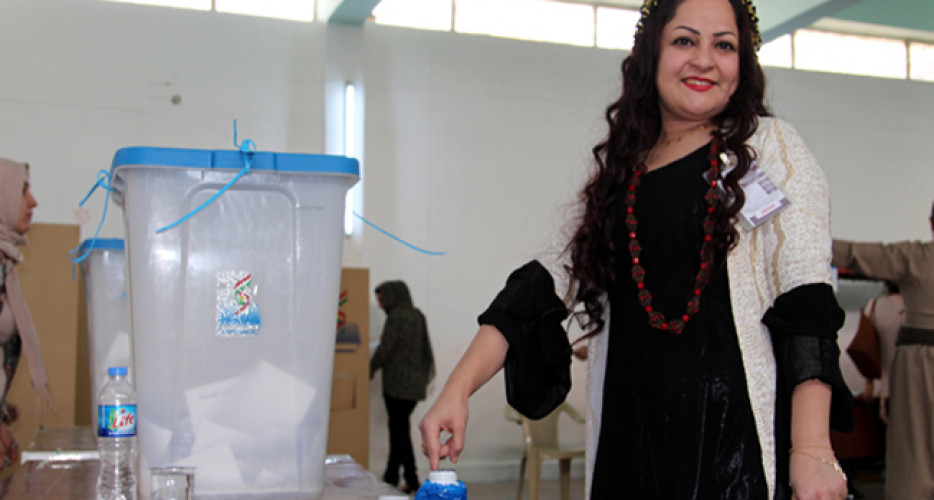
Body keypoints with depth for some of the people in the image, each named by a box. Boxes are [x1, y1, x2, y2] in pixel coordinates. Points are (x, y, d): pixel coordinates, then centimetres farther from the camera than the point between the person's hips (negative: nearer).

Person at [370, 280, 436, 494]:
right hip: (416, 383, 8)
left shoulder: (396, 316, -12)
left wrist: (369, 371, -1)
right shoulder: (417, 316, 12)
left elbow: (385, 350, -13)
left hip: (398, 382, -8)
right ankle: (391, 475, 19)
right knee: (400, 426, 14)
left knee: (399, 428, -1)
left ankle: (411, 480, 0)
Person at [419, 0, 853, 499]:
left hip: (739, 444, -3)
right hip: (631, 444, 4)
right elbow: (552, 278, 7)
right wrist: (457, 388, -5)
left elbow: (807, 303, -6)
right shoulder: (619, 175, 14)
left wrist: (812, 449, -15)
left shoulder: (771, 146, 3)